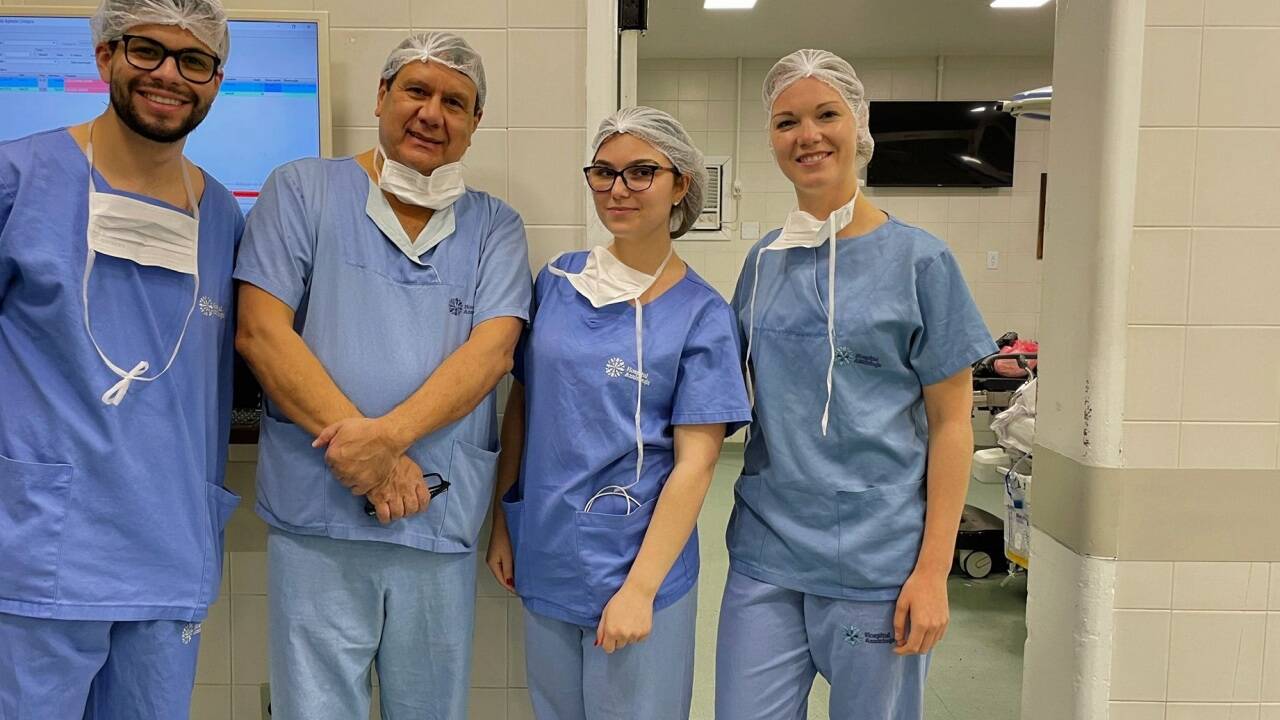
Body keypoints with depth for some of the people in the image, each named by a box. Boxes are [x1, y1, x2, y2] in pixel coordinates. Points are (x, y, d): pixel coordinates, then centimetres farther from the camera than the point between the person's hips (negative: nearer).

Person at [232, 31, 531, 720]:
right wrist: (360, 452, -14)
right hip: (315, 515, -2)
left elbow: (491, 352, -4)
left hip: (442, 521, 2)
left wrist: (388, 433, -20)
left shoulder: (494, 226, 9)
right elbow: (261, 332, -5)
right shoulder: (302, 191, 4)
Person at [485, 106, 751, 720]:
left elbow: (694, 463, -13)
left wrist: (639, 588, -17)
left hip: (638, 567, -4)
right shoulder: (557, 281, 2)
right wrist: (502, 523, 7)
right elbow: (522, 404, 9)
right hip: (546, 558, 4)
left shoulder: (701, 315, -9)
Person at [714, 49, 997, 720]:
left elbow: (950, 422, -5)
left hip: (875, 562, -3)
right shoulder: (764, 260, 7)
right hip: (765, 551, 4)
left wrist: (933, 569, -10)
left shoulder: (918, 260, -5)